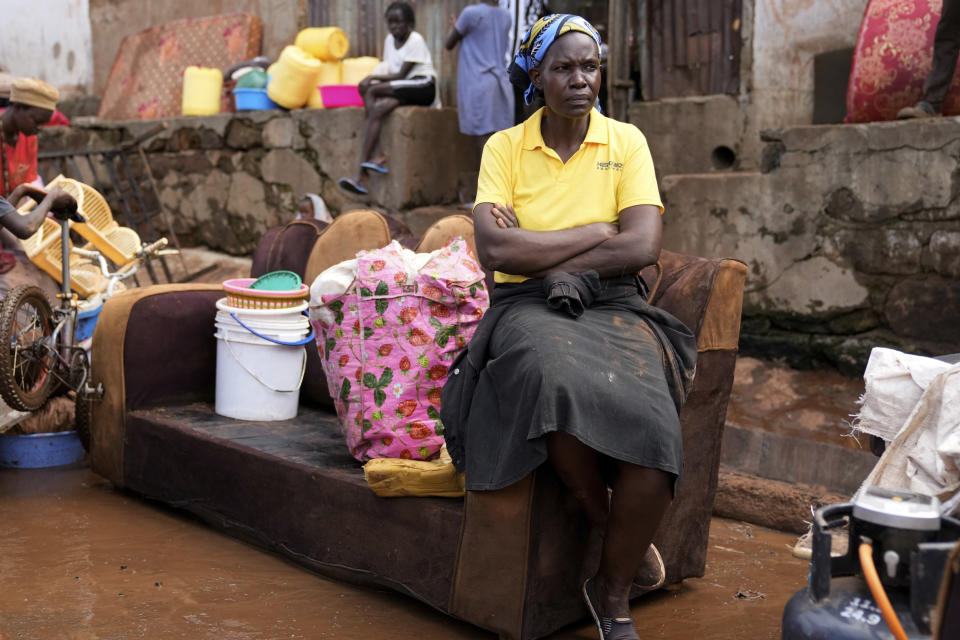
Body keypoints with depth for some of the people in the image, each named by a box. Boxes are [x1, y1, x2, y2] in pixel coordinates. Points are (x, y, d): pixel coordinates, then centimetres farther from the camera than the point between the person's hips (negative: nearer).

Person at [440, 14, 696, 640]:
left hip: (614, 306, 1)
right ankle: (613, 529, -9)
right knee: (559, 383, -38)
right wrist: (598, 233, -6)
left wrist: (544, 257, -8)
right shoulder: (504, 147, 7)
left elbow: (643, 246, -6)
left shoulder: (626, 142, 8)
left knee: (653, 430, -29)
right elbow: (495, 249, -9)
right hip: (529, 309, -1)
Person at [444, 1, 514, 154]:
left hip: (478, 82, -6)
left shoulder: (471, 13, -10)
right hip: (502, 83, 6)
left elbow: (449, 44, 1)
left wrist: (454, 25, 21)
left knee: (484, 137, -8)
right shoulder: (506, 15, 10)